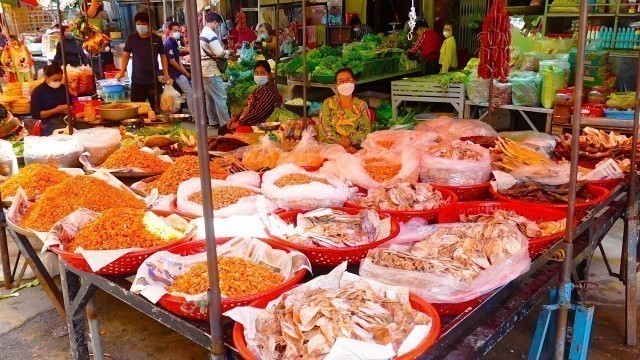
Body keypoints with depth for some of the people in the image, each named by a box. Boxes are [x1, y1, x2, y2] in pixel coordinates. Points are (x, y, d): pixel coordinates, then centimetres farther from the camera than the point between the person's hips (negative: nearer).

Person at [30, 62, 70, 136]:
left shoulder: (63, 88, 14)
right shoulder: (38, 91, -1)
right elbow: (35, 114, -7)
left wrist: (69, 109, -1)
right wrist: (56, 110, -15)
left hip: (65, 120, 5)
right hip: (49, 123, -5)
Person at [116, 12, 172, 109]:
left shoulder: (157, 39, 2)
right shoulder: (131, 39, 4)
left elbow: (163, 56, 10)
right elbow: (126, 55, 13)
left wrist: (166, 74, 2)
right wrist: (122, 72, 3)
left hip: (154, 80, 0)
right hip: (137, 81, 0)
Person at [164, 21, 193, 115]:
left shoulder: (174, 43, 14)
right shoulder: (169, 44, -15)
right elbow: (172, 62, -19)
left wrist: (185, 71, 6)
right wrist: (185, 72, -11)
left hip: (180, 72, 9)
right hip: (176, 73, -9)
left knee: (190, 92, 11)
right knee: (189, 93, -9)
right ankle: (194, 115, -6)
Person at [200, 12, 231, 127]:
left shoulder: (202, 33, 14)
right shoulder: (211, 34, -17)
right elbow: (219, 53, -23)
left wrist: (224, 52, 8)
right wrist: (228, 52, -4)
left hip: (205, 68, 10)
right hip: (211, 69, -10)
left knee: (210, 96, 16)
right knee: (221, 96, -6)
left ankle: (213, 121, 23)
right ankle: (225, 123, -4)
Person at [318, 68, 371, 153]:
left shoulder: (362, 105, 8)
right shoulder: (328, 103, 6)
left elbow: (365, 130, 3)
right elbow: (324, 128, -2)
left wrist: (350, 141, -16)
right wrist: (341, 144, -13)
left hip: (354, 148, 1)